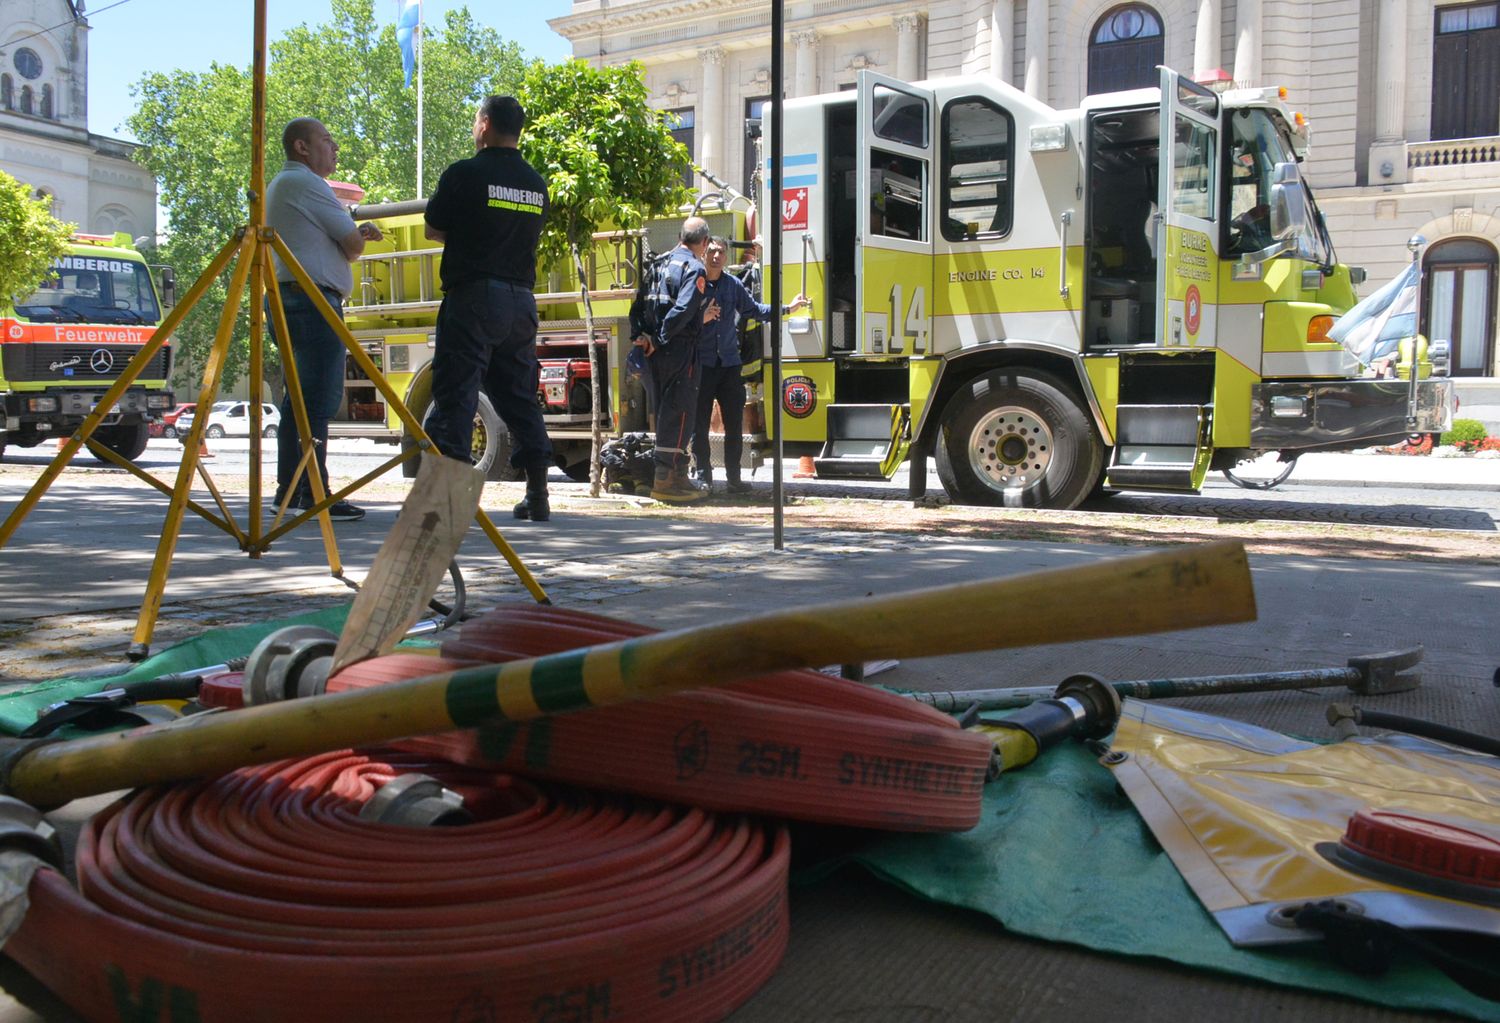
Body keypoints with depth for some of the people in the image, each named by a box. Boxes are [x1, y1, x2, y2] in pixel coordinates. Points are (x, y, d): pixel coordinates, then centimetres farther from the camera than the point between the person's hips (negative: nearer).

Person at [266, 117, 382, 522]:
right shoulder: (306, 183, -7)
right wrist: (361, 236, 16)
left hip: (286, 298, 11)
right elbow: (353, 246, -6)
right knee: (319, 398, -13)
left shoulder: (279, 185, 25)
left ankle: (288, 488, 15)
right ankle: (315, 494, -16)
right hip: (313, 299, -11)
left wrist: (358, 232, 15)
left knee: (299, 397, 12)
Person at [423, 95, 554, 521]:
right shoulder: (536, 182, 12)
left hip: (473, 296, -5)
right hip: (521, 301, 6)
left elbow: (434, 230, 5)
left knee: (456, 394, -4)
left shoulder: (464, 174, -4)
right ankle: (538, 495, 11)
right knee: (519, 396, 11)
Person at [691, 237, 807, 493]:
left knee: (734, 423, 4)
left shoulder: (733, 284, 10)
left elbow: (754, 309, 20)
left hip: (729, 363, 4)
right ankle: (703, 477, 7)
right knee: (699, 424, -1)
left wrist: (788, 307, 15)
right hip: (701, 364, -4)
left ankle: (733, 478, 12)